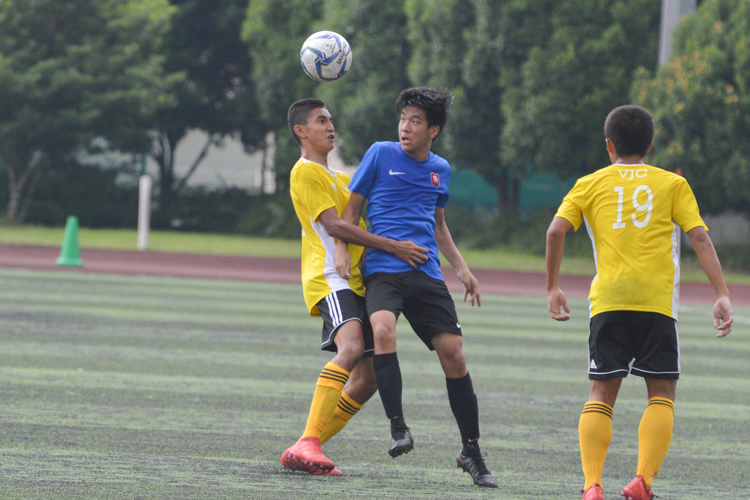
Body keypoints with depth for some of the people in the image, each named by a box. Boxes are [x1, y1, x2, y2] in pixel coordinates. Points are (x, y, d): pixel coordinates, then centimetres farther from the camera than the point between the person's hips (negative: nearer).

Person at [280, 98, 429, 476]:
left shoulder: (338, 178, 29)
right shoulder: (305, 172, -1)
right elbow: (333, 225, -12)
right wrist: (392, 247, -16)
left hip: (356, 282, 10)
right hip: (330, 278, -10)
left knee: (368, 375, 1)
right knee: (351, 346, -32)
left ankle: (304, 452, 5)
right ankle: (308, 443, -38)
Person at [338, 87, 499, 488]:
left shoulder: (440, 169, 15)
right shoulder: (380, 154, 3)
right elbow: (352, 207, 7)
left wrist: (461, 268, 23)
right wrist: (342, 251, -7)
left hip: (427, 274, 4)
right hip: (382, 270, -4)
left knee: (453, 352, -3)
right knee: (383, 330, -32)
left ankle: (471, 452, 8)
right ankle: (397, 428, -28)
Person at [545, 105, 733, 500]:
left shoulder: (590, 185, 12)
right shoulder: (672, 183, 10)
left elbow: (556, 230, -1)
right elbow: (700, 237, 1)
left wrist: (553, 288, 8)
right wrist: (722, 296, -2)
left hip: (608, 302, 1)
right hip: (658, 303, -1)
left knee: (601, 394, 7)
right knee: (662, 393, 5)